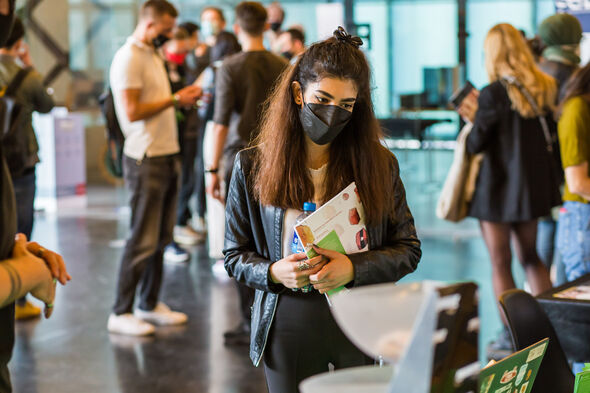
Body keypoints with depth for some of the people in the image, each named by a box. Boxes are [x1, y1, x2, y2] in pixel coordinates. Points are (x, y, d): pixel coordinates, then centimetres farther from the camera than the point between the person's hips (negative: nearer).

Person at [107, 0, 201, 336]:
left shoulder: (154, 56, 17)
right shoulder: (128, 59, -12)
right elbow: (132, 112, -19)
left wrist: (184, 98, 6)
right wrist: (174, 99, -13)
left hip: (168, 156, 9)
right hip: (146, 159, -9)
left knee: (161, 238, 12)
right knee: (143, 240, -6)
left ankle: (150, 304, 22)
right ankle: (121, 313, 2)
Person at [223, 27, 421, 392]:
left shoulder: (379, 164, -2)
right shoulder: (252, 166, -2)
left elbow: (409, 249, 0)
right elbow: (234, 255, 3)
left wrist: (354, 267, -17)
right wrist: (273, 272, -18)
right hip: (287, 330, 0)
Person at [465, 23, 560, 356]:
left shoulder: (493, 93, -18)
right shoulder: (546, 88, 1)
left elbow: (476, 144, -14)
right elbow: (551, 133, 9)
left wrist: (472, 122, 4)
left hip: (498, 186, -6)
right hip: (534, 184, 6)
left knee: (500, 263, 5)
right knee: (531, 257, 19)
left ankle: (511, 335, 9)